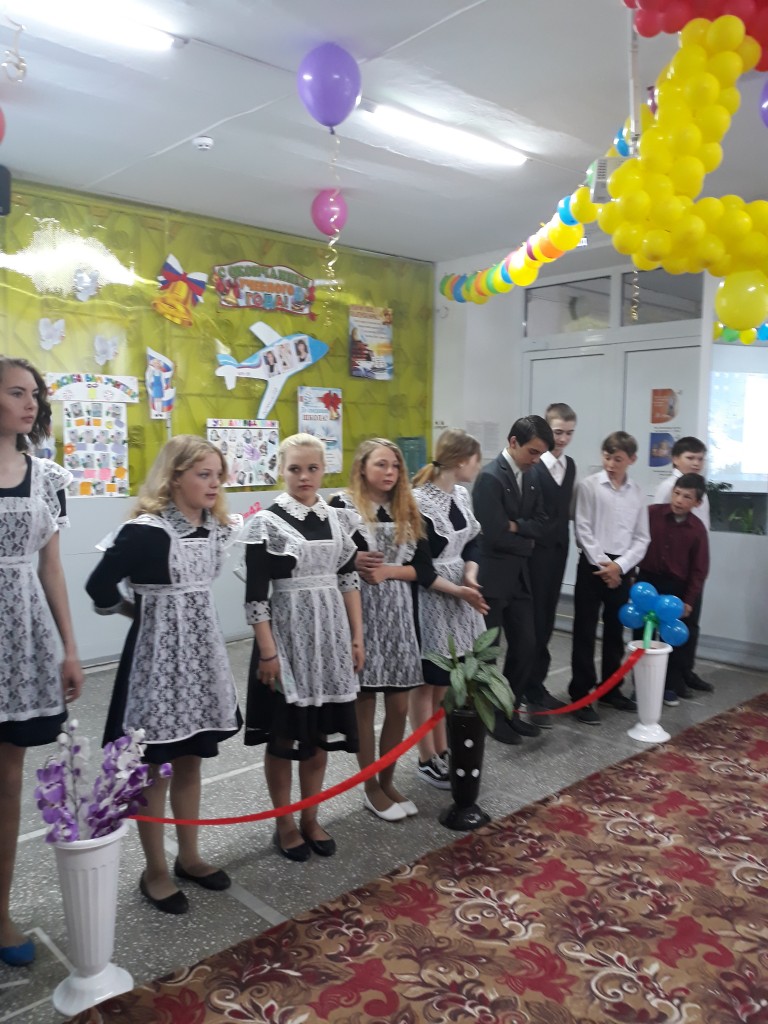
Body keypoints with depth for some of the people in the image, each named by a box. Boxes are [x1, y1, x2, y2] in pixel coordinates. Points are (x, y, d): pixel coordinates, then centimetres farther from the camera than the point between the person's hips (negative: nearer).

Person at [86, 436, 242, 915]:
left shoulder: (216, 527, 3)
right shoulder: (145, 531, -19)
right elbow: (99, 587, -18)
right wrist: (142, 610, -3)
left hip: (202, 649, 7)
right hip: (159, 652, -7)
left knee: (190, 759, 17)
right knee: (155, 766, 7)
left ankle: (189, 856, 33)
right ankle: (155, 870, 23)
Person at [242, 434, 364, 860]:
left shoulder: (339, 518, 4)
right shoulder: (266, 522, -10)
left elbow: (349, 580, 9)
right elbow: (255, 595, -11)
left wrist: (357, 637, 6)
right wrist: (267, 652, -14)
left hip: (330, 635, 4)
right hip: (286, 635, -4)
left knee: (320, 734, 13)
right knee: (284, 736, 7)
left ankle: (311, 819, 30)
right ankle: (285, 824, 25)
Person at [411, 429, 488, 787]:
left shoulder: (462, 494, 6)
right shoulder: (418, 500, -19)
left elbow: (473, 541, 10)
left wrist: (471, 574, -9)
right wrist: (457, 587, -19)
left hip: (460, 596, 8)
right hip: (430, 602, -8)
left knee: (448, 681, 17)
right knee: (427, 683, 7)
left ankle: (443, 751, 32)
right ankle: (427, 760, 22)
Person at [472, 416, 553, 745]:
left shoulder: (529, 477, 10)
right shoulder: (490, 477, -17)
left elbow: (542, 524, 5)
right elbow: (496, 535, -22)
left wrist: (516, 525, -13)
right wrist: (527, 544, -5)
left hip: (519, 577, 8)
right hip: (492, 578, -8)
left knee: (526, 646, 11)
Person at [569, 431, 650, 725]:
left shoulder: (637, 493, 7)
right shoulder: (589, 486, -3)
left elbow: (642, 538, 5)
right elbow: (583, 530, -7)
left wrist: (619, 565, -8)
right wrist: (601, 563, -12)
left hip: (622, 569, 4)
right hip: (592, 566, -4)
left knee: (615, 632, 15)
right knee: (585, 633, 0)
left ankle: (611, 689, 29)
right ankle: (580, 695, 7)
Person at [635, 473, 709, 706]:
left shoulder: (697, 528, -7)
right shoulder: (651, 513, -9)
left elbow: (699, 569, -2)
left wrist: (689, 600, -5)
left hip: (677, 587, 0)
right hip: (647, 580, 0)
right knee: (642, 635, 7)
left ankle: (672, 685, 23)